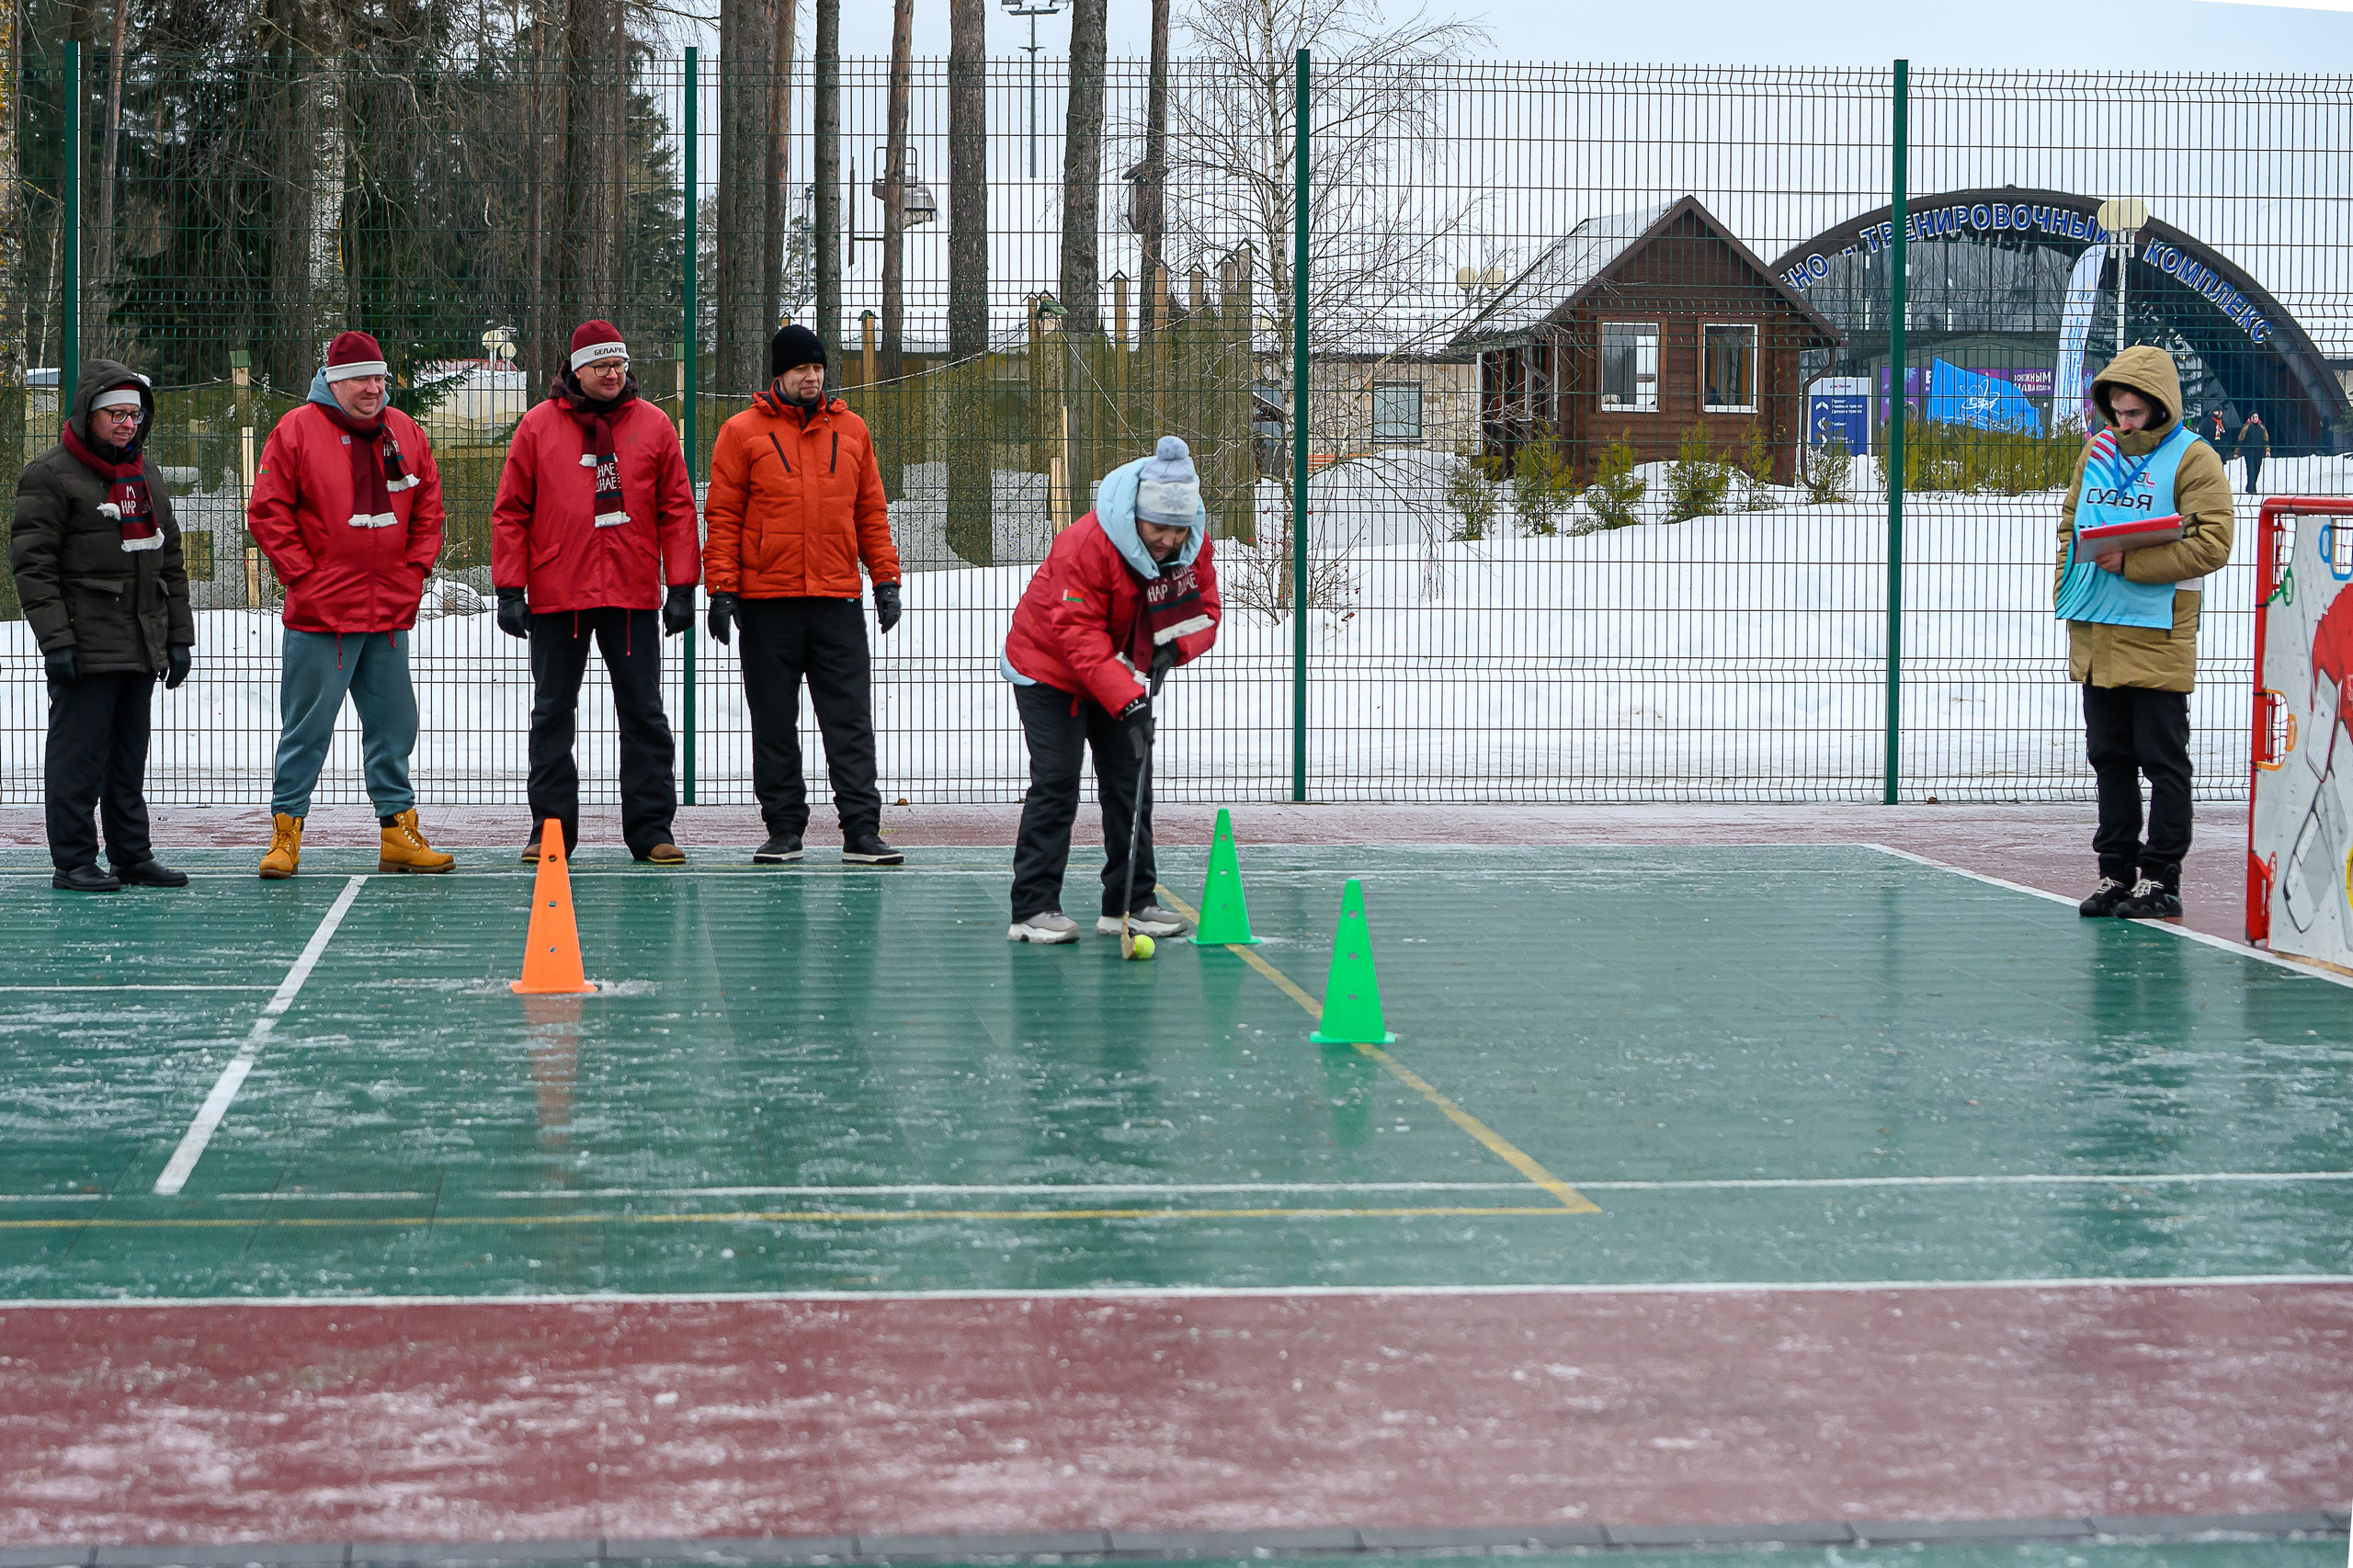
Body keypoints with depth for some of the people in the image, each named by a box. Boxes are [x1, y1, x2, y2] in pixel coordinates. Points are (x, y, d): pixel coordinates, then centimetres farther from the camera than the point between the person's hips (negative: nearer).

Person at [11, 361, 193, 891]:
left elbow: (170, 563, 22)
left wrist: (178, 637, 17)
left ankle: (132, 855, 18)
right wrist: (54, 640, -17)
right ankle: (73, 861, -1)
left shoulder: (144, 476, 18)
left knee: (129, 756, 12)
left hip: (142, 645, 7)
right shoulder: (50, 475, -5)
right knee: (79, 754, -5)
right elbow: (33, 564, -10)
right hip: (86, 644, -7)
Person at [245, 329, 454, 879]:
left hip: (390, 614, 5)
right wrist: (302, 575, -9)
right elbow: (266, 512, -6)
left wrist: (416, 568, 6)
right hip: (320, 614, -5)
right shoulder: (297, 431, -5)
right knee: (306, 730, -1)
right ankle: (286, 830, 8)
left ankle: (398, 830, 17)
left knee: (394, 729, 10)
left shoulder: (404, 432, 10)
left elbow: (428, 506, 17)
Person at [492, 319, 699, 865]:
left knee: (644, 715, 3)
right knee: (552, 715, 5)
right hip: (557, 595, 0)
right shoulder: (539, 426, 2)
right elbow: (510, 512, 3)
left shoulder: (653, 425, 5)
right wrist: (510, 590, -3)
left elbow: (677, 509, 6)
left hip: (633, 595, 0)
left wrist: (682, 587, -1)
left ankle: (651, 829, 7)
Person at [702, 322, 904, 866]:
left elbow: (871, 512, 14)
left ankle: (861, 831, -2)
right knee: (774, 724, 4)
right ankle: (784, 830, 12)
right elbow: (722, 516, 0)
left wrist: (886, 579, 7)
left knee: (850, 720, -2)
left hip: (837, 598, 2)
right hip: (766, 602, -2)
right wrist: (722, 590, -7)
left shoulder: (851, 431, 11)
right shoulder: (742, 433, 2)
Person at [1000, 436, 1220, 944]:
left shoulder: (1193, 544, -12)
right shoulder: (1085, 545, -32)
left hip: (1124, 674, 6)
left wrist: (1173, 648, -26)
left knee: (1130, 783, 5)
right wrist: (1126, 698, -41)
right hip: (1049, 668, -6)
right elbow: (1079, 635, -33)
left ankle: (1130, 902, 14)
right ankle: (1033, 908, -11)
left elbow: (1206, 609, -4)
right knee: (1056, 783, -13)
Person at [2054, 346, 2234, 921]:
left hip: (2158, 637, -7)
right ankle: (2116, 873, 19)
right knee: (2110, 757, 12)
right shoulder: (2097, 451, 12)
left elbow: (2212, 544, -15)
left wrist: (2131, 563, -20)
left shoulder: (2194, 460, -7)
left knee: (2163, 761, 0)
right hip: (2096, 635, 7)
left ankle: (2160, 880, 5)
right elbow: (2070, 521, 22)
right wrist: (2068, 583, 9)